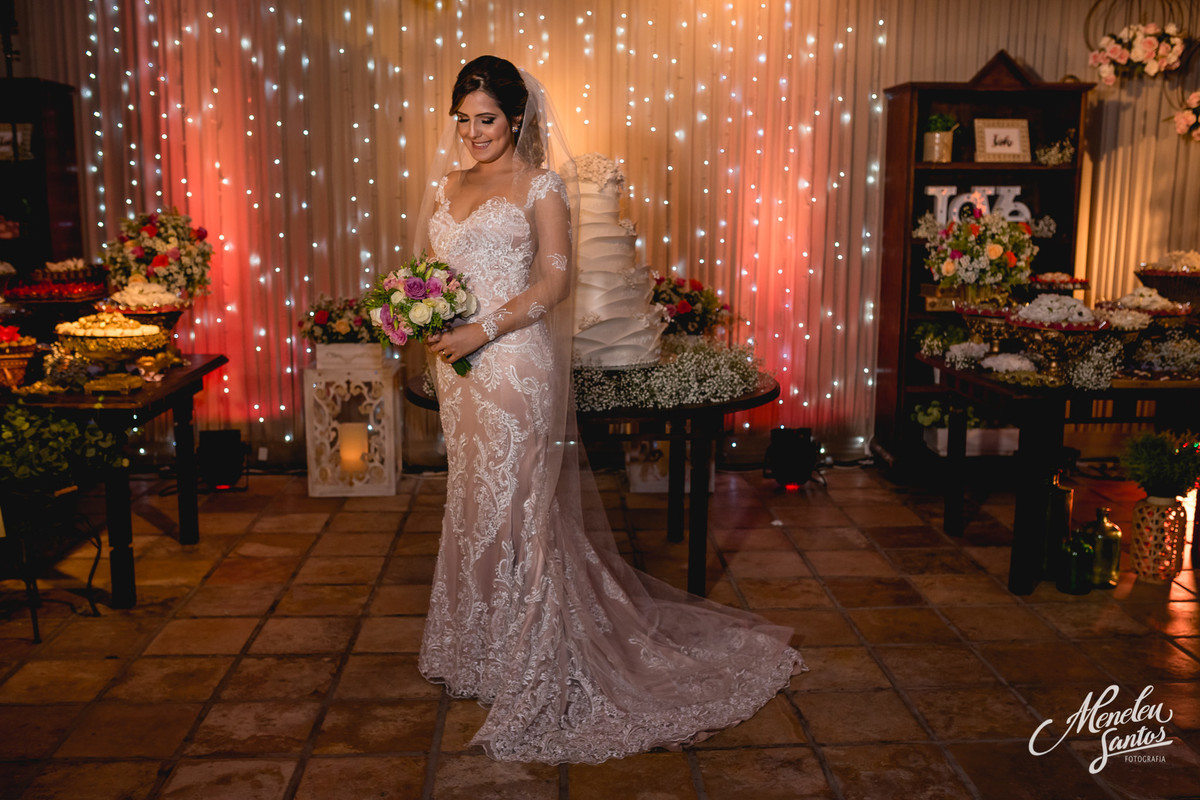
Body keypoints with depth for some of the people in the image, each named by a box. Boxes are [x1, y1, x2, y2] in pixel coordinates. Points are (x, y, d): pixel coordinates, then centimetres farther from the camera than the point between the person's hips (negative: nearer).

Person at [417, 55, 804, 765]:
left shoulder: (539, 185, -4)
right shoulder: (449, 186, 15)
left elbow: (554, 281, -11)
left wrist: (481, 331, -18)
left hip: (515, 363, -7)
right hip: (460, 365, 7)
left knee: (514, 505, -2)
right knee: (473, 503, 14)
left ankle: (530, 668, 11)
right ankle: (482, 650, 29)